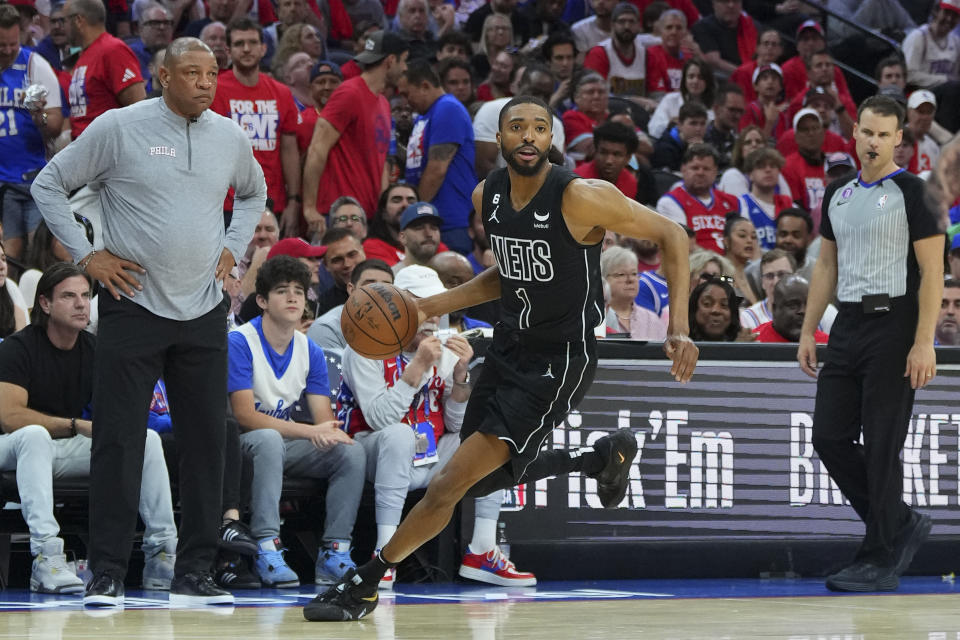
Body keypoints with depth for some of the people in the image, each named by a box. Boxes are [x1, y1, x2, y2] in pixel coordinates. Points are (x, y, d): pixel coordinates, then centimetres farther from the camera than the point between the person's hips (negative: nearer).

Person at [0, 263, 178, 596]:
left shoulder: (94, 349, 5)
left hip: (73, 449, 6)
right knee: (34, 435, -40)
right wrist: (77, 426, -31)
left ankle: (162, 553, -13)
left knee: (148, 438, -11)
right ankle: (45, 556, -47)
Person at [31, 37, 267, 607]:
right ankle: (108, 574, 1)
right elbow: (50, 185, 1)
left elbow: (254, 194, 27)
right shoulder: (119, 128, -6)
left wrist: (233, 248, 12)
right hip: (135, 305, -4)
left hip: (204, 312, 4)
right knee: (119, 442, -5)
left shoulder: (230, 137, 6)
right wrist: (86, 254, -5)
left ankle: (194, 574, 11)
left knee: (206, 443, 4)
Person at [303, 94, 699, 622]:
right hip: (509, 345, 8)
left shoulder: (581, 197, -21)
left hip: (559, 360, -8)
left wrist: (678, 327, -21)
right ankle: (605, 457, 37)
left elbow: (670, 235, -13)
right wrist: (435, 306, 5)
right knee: (483, 480, 18)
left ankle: (363, 585, -1)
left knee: (451, 482, -13)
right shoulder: (487, 197, -1)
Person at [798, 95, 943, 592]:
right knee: (829, 436, 4)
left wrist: (924, 343, -18)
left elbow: (932, 272, -11)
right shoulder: (838, 194, 14)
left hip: (893, 325, -7)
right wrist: (808, 331, 14)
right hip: (848, 326, 7)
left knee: (881, 445, -6)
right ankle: (902, 524, 19)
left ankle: (881, 561, 2)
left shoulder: (910, 192, -7)